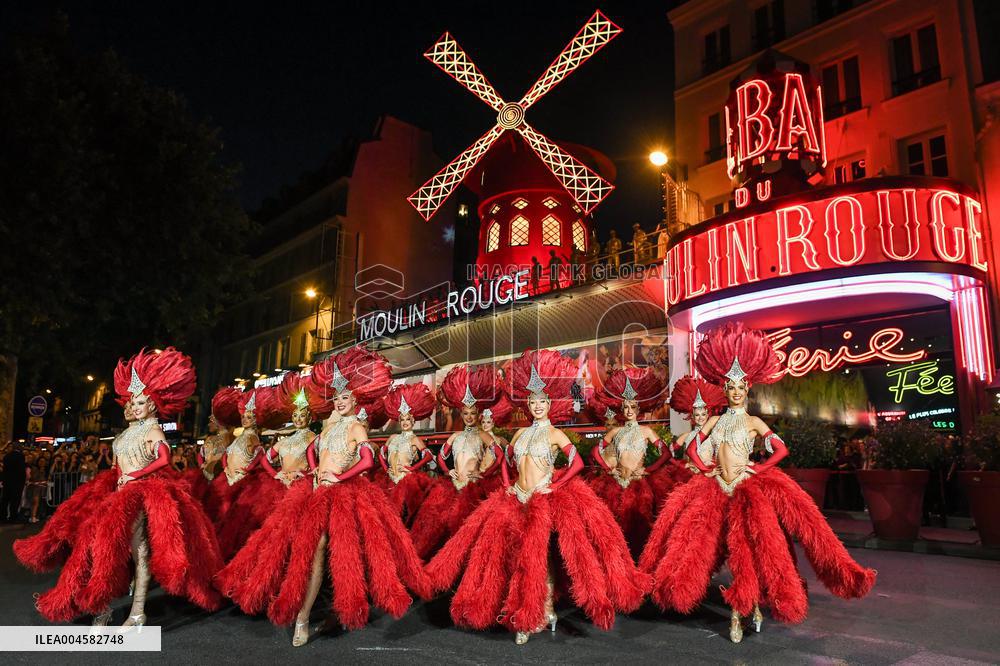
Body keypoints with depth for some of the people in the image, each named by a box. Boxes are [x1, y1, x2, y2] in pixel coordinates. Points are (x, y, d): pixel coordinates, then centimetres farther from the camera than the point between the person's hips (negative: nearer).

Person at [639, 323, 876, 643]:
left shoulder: (753, 422, 1)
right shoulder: (715, 420, 10)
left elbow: (781, 449, -4)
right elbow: (692, 448, 14)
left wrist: (755, 469, -6)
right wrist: (706, 469, 3)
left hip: (747, 486, -3)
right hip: (716, 487, 3)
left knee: (747, 547, -10)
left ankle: (747, 605, 6)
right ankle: (739, 608, 11)